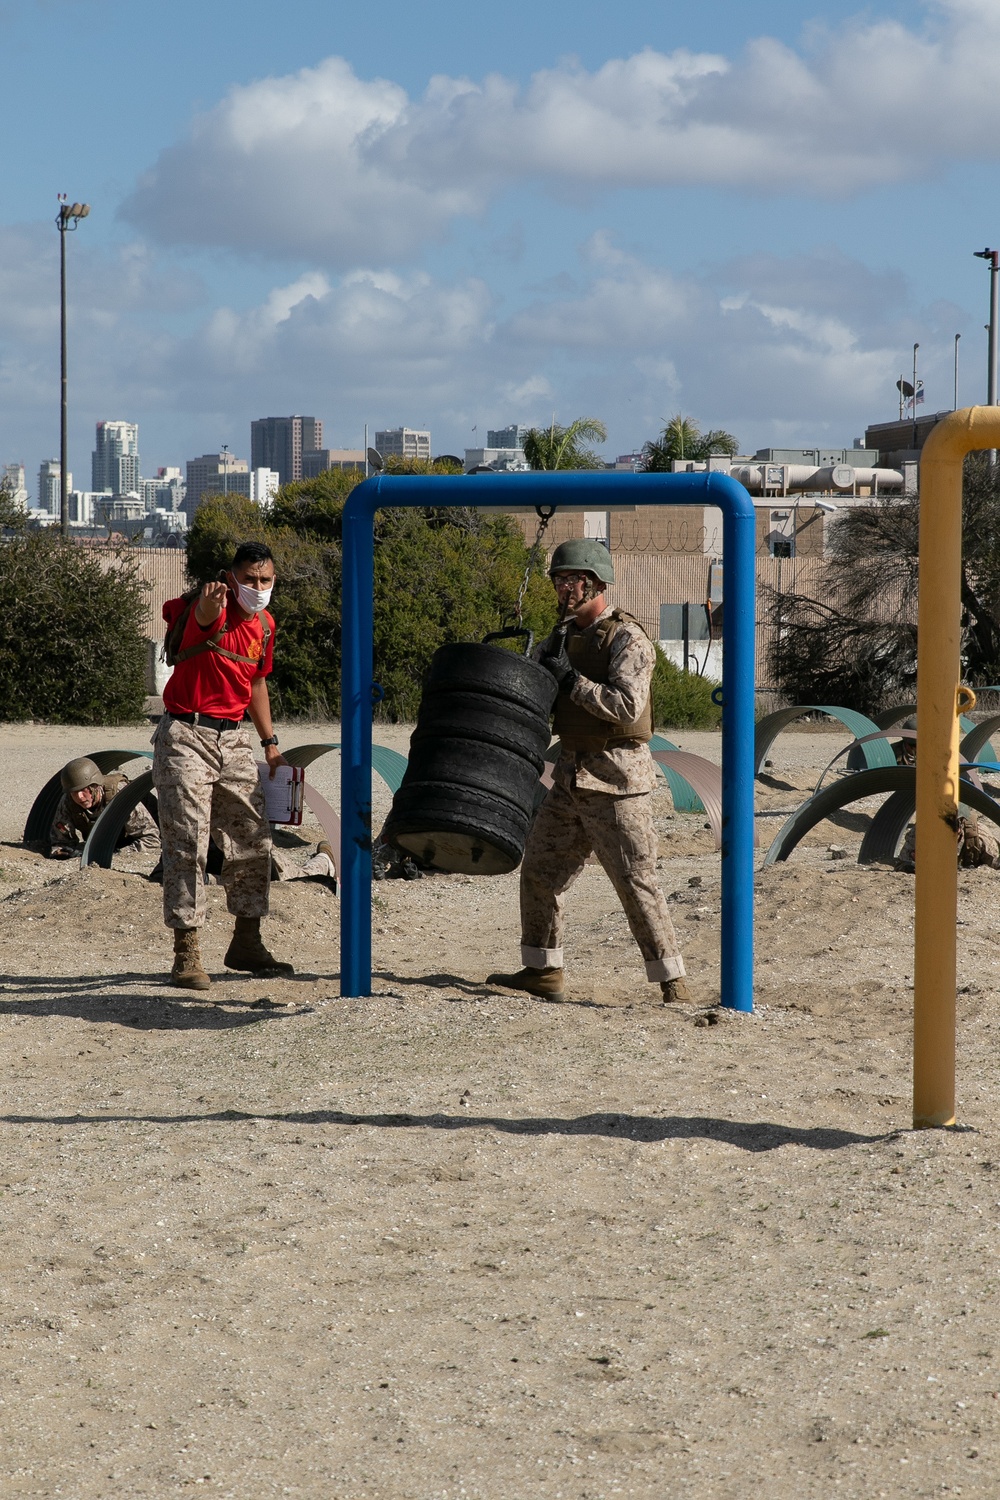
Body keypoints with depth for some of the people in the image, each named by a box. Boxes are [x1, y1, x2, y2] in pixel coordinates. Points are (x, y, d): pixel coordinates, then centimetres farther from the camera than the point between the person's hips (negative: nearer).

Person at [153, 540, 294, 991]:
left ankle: (246, 944, 22)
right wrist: (210, 603, -66)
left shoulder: (264, 624, 8)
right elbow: (205, 617, -42)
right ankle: (186, 956, -5)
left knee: (253, 841, 9)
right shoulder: (212, 609, -15)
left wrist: (270, 742, 20)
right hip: (186, 737, -7)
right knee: (187, 844, -9)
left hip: (233, 739, 7)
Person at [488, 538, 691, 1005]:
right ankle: (542, 972, 20)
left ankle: (673, 984, -2)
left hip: (616, 777, -8)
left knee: (636, 881, -8)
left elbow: (628, 707, -23)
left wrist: (571, 680, -20)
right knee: (540, 870, 9)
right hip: (570, 773, 8)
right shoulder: (563, 637, 13)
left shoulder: (627, 639, -11)